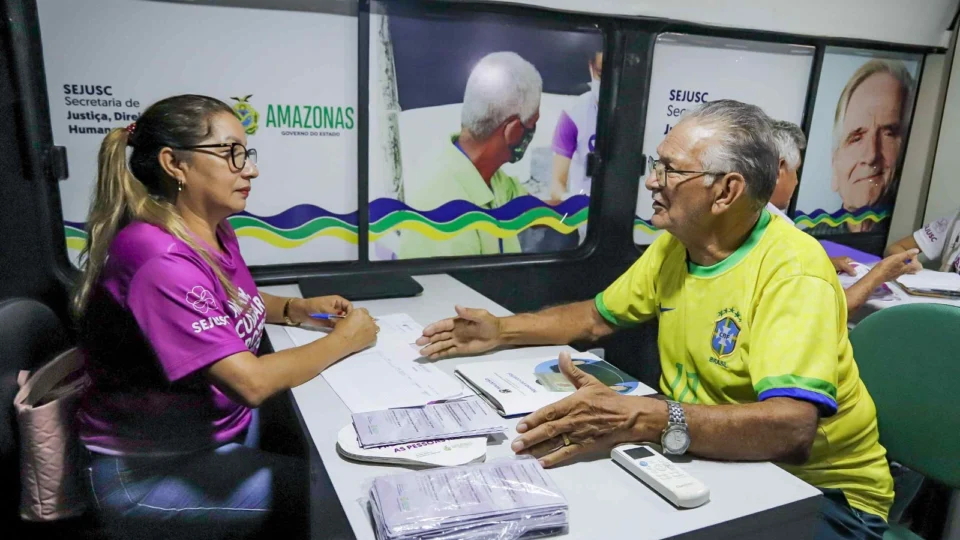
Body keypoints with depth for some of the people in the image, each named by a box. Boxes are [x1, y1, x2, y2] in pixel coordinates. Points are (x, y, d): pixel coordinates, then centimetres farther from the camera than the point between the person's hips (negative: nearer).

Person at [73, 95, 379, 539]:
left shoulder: (214, 230, -1)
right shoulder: (159, 260, -29)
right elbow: (250, 382, -34)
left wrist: (299, 310, 0)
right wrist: (344, 340, -19)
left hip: (221, 427, 8)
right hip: (149, 473, -8)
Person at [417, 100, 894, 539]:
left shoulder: (792, 270, -24)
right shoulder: (674, 244, 1)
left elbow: (791, 428, -36)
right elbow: (599, 317, 13)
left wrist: (643, 420, -47)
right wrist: (502, 331, 2)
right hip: (705, 458, 7)